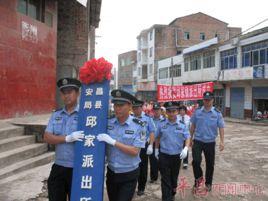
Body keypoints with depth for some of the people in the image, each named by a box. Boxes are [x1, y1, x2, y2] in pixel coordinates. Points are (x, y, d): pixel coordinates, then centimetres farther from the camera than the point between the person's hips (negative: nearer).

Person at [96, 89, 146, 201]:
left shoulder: (138, 125, -15)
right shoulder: (108, 123, -5)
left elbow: (135, 151, -19)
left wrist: (113, 142, -25)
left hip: (129, 175, -4)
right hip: (111, 172, 4)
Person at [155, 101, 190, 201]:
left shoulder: (182, 125, -4)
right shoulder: (161, 124, -4)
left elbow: (187, 138, -3)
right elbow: (158, 138, 8)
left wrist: (186, 148, -20)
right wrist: (156, 150, 14)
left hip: (177, 155, 1)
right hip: (164, 155, -1)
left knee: (174, 178, 19)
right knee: (165, 180, -1)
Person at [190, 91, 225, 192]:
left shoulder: (217, 113, -4)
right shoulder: (197, 111, -1)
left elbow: (221, 127, -4)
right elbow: (193, 126, 7)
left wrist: (222, 141, -13)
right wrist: (191, 138, 10)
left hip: (210, 142, 0)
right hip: (198, 141, 0)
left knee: (210, 164, 10)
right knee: (196, 161, -13)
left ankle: (208, 183, 30)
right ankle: (198, 178, 15)